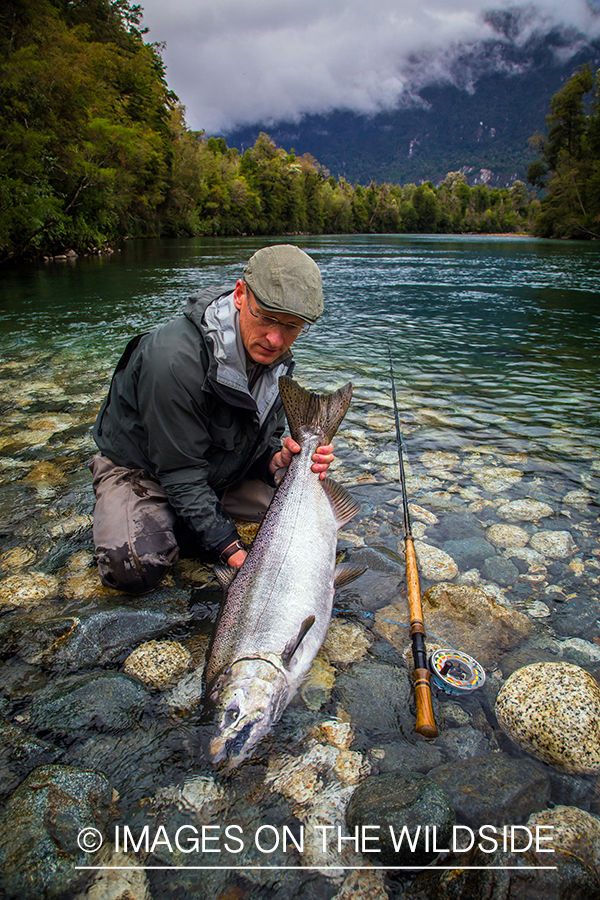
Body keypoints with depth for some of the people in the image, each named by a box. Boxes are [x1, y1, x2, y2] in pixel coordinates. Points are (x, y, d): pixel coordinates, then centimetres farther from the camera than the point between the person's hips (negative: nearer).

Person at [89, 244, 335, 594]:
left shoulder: (276, 357, -11)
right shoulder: (175, 358, -34)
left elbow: (263, 442, -2)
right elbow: (181, 475, -30)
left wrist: (280, 459, -27)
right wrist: (234, 552, -32)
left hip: (221, 472, 7)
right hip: (141, 469, -6)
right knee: (135, 567, -31)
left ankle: (182, 529, 5)